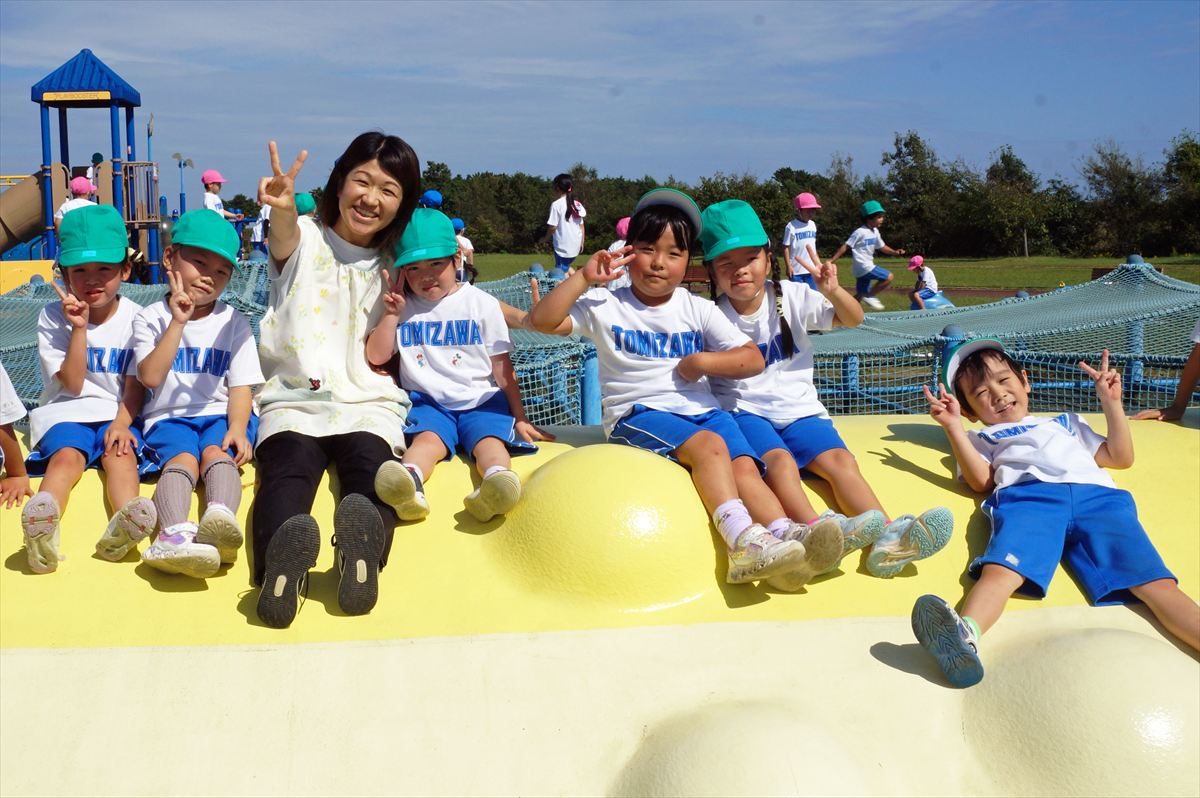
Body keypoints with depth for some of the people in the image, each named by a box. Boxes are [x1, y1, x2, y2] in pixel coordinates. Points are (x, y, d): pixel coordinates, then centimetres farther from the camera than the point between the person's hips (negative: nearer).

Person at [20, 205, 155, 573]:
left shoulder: (135, 317, 4)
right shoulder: (53, 317, 2)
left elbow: (135, 385, 1)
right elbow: (72, 384, -5)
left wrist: (122, 422, -18)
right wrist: (79, 327, -14)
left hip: (118, 414, 1)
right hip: (68, 412, -1)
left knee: (121, 455, -31)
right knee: (66, 457, -31)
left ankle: (123, 527, -59)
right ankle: (43, 531, -61)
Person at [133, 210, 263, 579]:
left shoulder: (233, 322, 11)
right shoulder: (151, 319, 8)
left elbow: (240, 385, 4)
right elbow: (150, 377, -8)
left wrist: (238, 428, -16)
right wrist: (177, 323, -12)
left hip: (221, 414, 1)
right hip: (169, 417, -1)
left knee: (217, 453, -32)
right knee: (181, 457, -32)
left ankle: (221, 517, -64)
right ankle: (174, 534, -61)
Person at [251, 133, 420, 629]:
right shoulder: (304, 239, 13)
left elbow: (377, 356, 11)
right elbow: (284, 236, -16)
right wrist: (282, 209, -39)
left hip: (367, 406, 1)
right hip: (292, 403, 0)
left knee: (370, 474, -35)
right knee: (287, 471, -34)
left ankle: (363, 552, -63)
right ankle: (282, 564, -61)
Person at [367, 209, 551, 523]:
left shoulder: (481, 303, 7)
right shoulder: (403, 307, 13)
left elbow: (502, 366, 7)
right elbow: (376, 357, 8)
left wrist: (519, 416, 4)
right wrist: (392, 313, 0)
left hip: (481, 401, 0)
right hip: (428, 403, 0)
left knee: (490, 440, -31)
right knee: (427, 438, -32)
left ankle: (497, 481, -62)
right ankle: (409, 482, -63)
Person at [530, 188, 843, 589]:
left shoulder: (698, 309, 13)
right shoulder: (606, 305, 6)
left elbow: (753, 360, 8)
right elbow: (542, 319, -6)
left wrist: (700, 362, -5)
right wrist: (583, 278, -9)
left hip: (702, 409, 4)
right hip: (638, 414, -4)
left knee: (745, 466, -25)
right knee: (709, 445, -32)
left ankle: (786, 533, -44)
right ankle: (743, 538, -47)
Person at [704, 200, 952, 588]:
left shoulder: (790, 297, 5)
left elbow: (852, 319, 1)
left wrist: (833, 292, -19)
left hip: (798, 409, 2)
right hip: (745, 411, -2)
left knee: (840, 460, -23)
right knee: (778, 459, -33)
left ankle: (888, 538, -38)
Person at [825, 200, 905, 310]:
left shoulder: (875, 232, 12)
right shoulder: (860, 232, -15)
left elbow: (881, 246, 22)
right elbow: (846, 246, -14)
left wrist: (895, 252, 6)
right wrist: (832, 260, -17)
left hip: (868, 266, 9)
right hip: (863, 267, -9)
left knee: (861, 295, 11)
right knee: (888, 277, -14)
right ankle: (869, 296, -5)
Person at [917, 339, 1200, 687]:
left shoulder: (1066, 422, 45)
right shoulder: (981, 437, 37)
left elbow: (1121, 457, 35)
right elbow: (981, 482, 15)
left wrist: (1111, 402, 31)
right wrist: (953, 425, 10)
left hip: (1098, 496, 3)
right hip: (1027, 495, -3)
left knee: (1155, 581, -24)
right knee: (1001, 570, -38)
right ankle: (964, 637, -66)